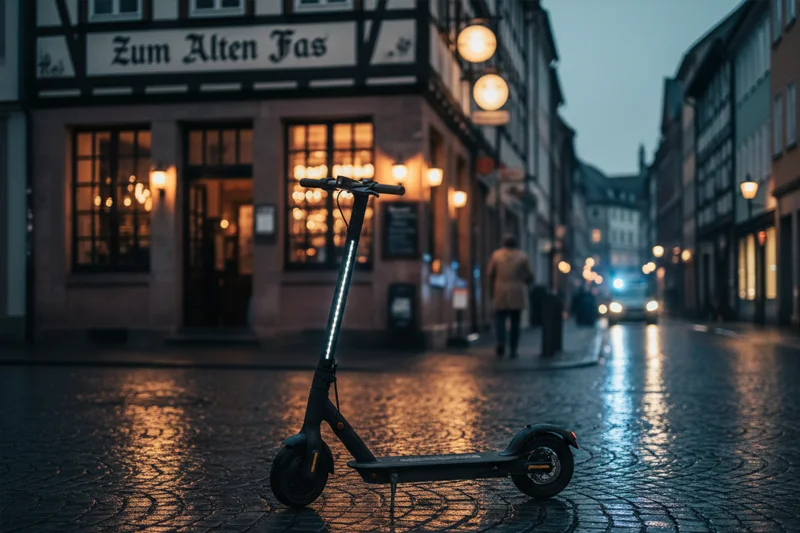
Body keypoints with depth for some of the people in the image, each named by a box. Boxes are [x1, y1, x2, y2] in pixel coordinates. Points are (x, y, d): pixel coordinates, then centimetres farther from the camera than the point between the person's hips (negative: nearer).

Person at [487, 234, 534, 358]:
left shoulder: (496, 255, 1)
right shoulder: (523, 256, 2)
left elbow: (490, 275, 2)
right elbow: (530, 275, 1)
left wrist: (492, 292, 13)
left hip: (501, 293, 0)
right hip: (518, 294, 0)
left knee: (500, 319, 3)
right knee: (515, 322, 7)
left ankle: (501, 342, -20)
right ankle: (513, 349, 6)